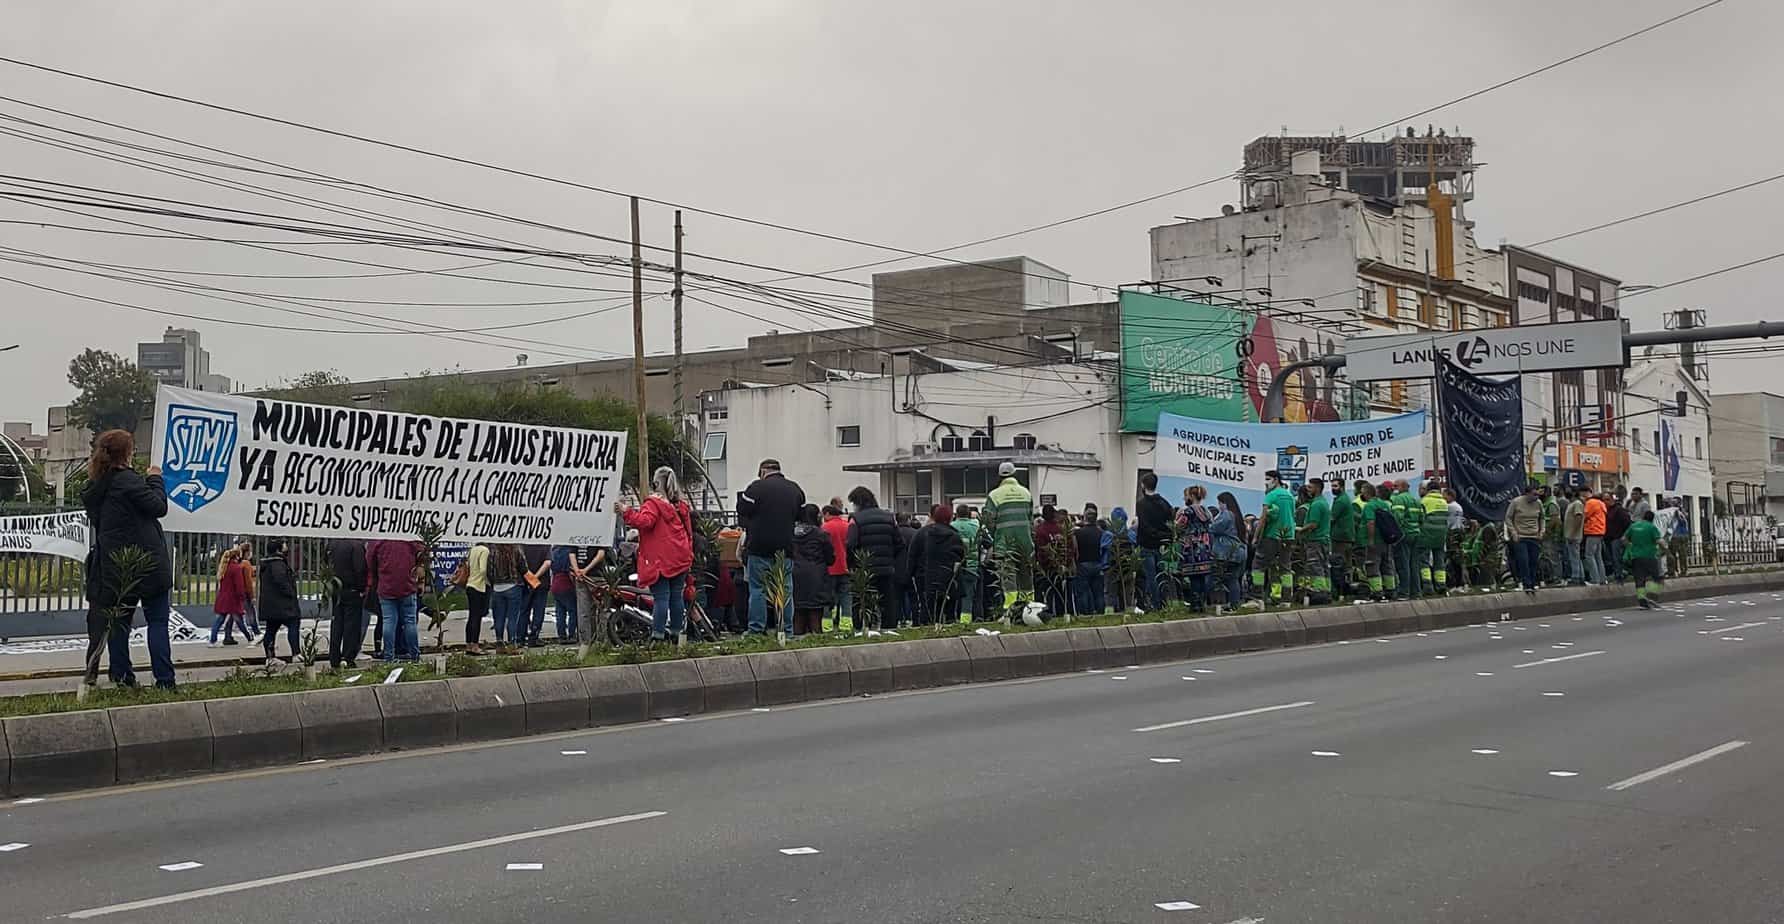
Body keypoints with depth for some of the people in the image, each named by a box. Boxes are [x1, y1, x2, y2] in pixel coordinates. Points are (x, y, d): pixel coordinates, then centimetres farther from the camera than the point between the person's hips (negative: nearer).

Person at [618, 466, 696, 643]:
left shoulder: (653, 503, -7)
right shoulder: (682, 505, 15)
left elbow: (645, 522, -23)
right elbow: (689, 532, 19)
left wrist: (626, 512, -18)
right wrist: (688, 556, 25)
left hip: (660, 560, -6)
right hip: (681, 560, 6)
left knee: (661, 597, -9)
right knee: (677, 596, 10)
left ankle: (657, 634, -12)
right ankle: (676, 632, 14)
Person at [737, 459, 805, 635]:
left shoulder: (756, 487, -6)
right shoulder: (795, 489, 10)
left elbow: (742, 514, -4)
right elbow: (802, 516, 18)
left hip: (759, 547, -4)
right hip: (785, 547, 4)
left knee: (757, 589, 1)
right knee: (785, 590, 7)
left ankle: (756, 630, -2)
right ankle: (786, 629, 7)